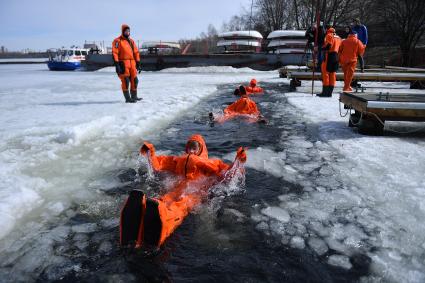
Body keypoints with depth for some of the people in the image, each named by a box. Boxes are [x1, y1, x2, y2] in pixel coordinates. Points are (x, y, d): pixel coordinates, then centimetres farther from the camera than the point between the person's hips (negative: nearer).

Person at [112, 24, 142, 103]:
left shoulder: (131, 41, 18)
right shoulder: (117, 41, -2)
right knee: (125, 81, -7)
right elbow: (114, 53, -9)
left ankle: (134, 97, 19)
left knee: (134, 80, 7)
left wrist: (138, 63, 15)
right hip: (123, 64, -6)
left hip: (132, 64, 6)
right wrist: (116, 65, -17)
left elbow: (136, 52, 20)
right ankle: (128, 98, -1)